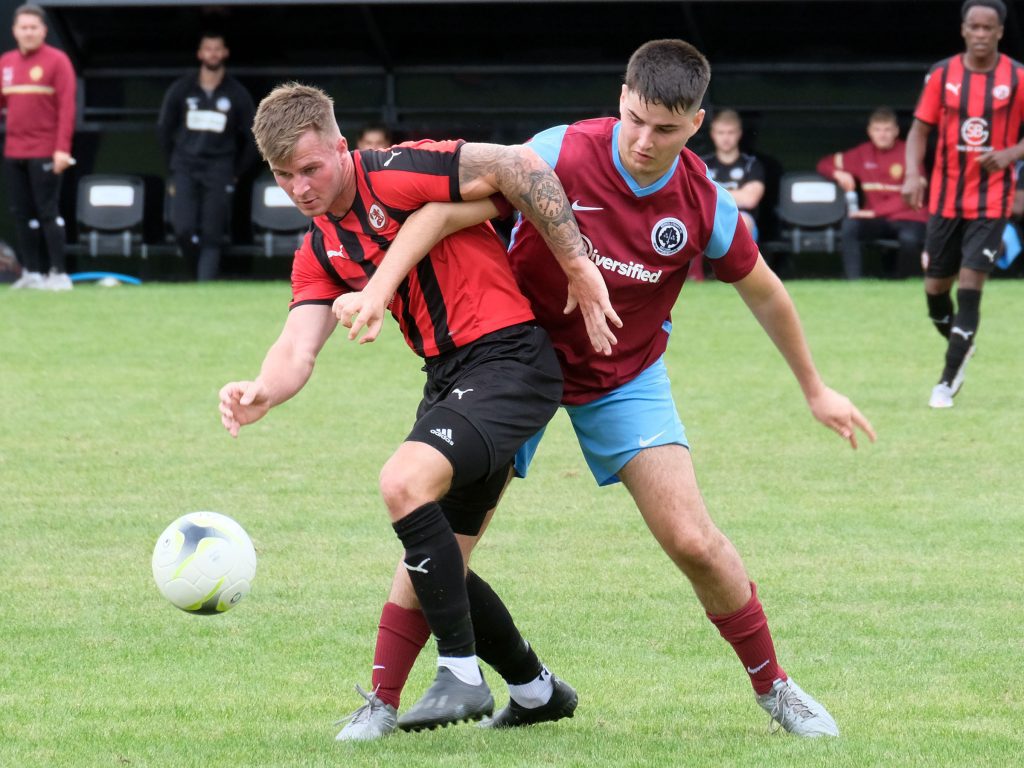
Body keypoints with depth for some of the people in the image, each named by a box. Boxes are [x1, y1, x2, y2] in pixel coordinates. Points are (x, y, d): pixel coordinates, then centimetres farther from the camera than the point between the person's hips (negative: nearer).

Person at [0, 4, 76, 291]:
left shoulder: (57, 60, -4)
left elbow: (67, 107, -9)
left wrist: (62, 149, -16)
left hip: (45, 153, -6)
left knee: (48, 212, -8)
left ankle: (59, 274, -6)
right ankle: (31, 272, 12)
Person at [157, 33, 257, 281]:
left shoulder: (237, 94, 3)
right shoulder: (181, 89, 5)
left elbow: (252, 139, 11)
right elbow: (164, 129, 16)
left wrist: (236, 173, 10)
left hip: (219, 171, -1)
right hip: (185, 168, 1)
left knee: (212, 236, -8)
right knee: (183, 228, -14)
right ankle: (204, 274, 6)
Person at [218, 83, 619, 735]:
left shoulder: (395, 175, -12)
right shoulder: (320, 253, 13)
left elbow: (517, 165, -19)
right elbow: (299, 347, 2)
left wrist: (579, 267, -19)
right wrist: (263, 391, -22)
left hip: (509, 357, -9)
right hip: (448, 377, 9)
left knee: (406, 480, -27)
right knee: (437, 567, 10)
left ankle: (463, 677, -19)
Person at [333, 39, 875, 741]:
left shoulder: (705, 204, -14)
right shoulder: (562, 155, -24)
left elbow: (764, 292, 3)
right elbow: (449, 210, -29)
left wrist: (815, 388, 14)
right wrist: (377, 289, -42)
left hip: (627, 378, 1)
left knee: (693, 541, -9)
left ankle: (774, 687, 11)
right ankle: (382, 703, 3)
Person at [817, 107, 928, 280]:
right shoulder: (863, 153, 8)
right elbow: (825, 164, 18)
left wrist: (874, 212, -18)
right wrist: (838, 173, -7)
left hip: (907, 218, -3)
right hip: (877, 221, 3)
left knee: (910, 239, -35)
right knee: (849, 226, -26)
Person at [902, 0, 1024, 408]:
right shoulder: (942, 74, 0)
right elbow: (920, 129, 4)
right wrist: (913, 174, -13)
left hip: (991, 201, -3)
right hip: (945, 200, 3)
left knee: (970, 285, -13)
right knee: (936, 287, 8)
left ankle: (948, 382, -7)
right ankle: (960, 346, 39)